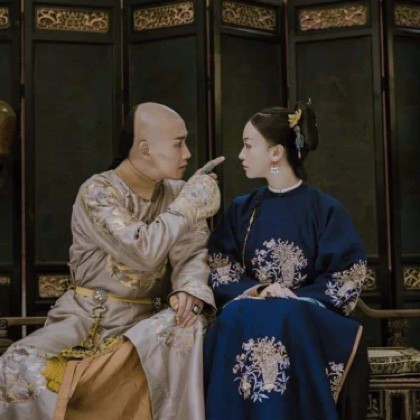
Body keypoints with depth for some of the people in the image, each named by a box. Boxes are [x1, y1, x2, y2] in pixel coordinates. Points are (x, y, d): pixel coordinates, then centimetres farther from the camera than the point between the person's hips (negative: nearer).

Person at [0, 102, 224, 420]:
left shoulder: (176, 192, 3)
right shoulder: (97, 192, -13)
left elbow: (192, 253, -5)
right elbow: (143, 251, -26)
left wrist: (190, 290, -27)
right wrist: (189, 203, -19)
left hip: (146, 319, 3)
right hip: (88, 317, -3)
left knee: (190, 325, -29)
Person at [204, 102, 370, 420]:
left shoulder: (326, 210, 0)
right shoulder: (240, 211, 12)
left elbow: (347, 280, -5)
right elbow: (221, 273, 6)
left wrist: (296, 297, -18)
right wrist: (252, 291, -14)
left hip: (306, 316, -2)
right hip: (249, 312, 3)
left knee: (286, 320, -37)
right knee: (237, 320, -32)